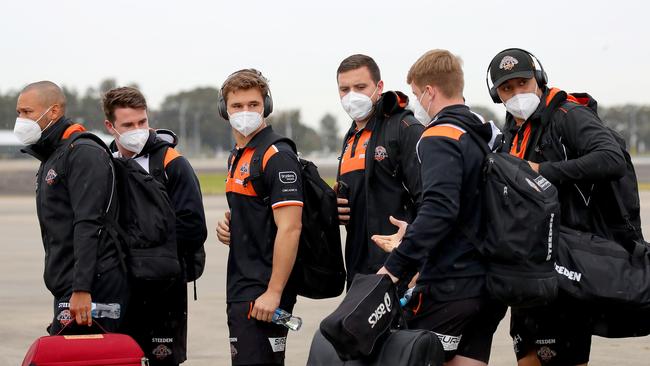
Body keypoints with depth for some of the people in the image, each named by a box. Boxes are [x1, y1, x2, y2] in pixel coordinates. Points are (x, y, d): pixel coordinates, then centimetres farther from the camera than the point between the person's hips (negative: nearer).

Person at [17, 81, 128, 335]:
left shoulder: (83, 153, -10)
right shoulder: (50, 159, 23)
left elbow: (88, 226, -19)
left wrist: (82, 289, -24)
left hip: (90, 291, -9)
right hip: (68, 290, 9)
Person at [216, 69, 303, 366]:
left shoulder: (277, 157, -13)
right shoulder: (237, 157, 16)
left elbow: (289, 228, -20)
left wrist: (273, 293, -23)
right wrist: (228, 227, 6)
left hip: (263, 293, -10)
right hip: (240, 290, 10)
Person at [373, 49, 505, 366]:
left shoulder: (440, 137, -12)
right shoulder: (487, 136, 15)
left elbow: (439, 209, -25)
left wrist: (396, 265, -24)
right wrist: (412, 234, 19)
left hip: (449, 284, -8)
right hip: (489, 284, 8)